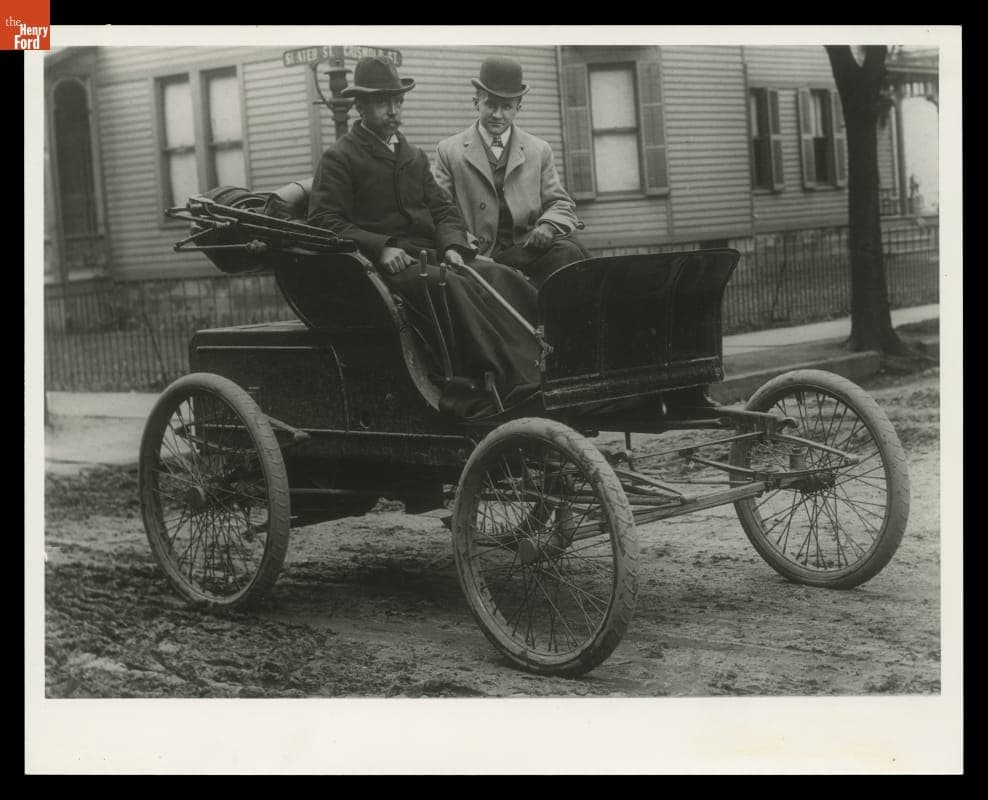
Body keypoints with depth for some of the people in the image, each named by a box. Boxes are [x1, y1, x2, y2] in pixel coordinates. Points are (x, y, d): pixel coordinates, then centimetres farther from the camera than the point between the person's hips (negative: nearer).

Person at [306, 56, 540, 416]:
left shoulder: (414, 156, 24)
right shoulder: (338, 159, 4)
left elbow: (443, 208, 19)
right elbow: (324, 222, -6)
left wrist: (453, 245, -3)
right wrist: (380, 247, -18)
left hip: (432, 257, 6)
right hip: (385, 266, -6)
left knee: (503, 278, -20)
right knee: (450, 286, -35)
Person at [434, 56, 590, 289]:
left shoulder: (539, 151, 18)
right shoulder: (449, 151, 12)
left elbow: (561, 204, 15)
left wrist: (547, 226, -10)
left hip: (529, 247, 3)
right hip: (481, 257, -3)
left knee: (568, 250, -31)